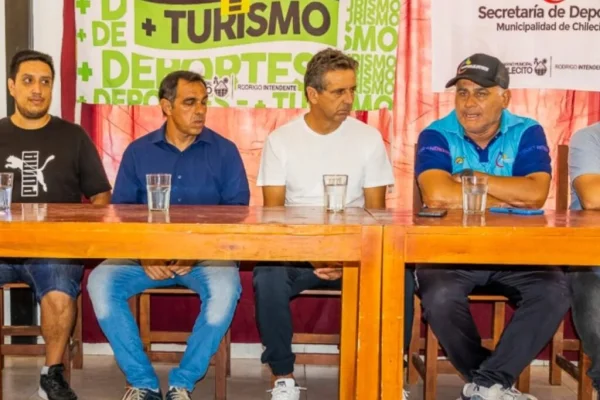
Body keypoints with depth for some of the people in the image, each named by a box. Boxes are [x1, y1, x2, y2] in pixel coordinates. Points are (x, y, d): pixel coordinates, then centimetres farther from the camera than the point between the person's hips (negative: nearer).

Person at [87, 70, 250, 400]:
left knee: (226, 288, -33)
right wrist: (144, 254, -13)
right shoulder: (138, 152, 9)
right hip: (147, 254, 2)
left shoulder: (224, 151, 4)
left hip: (206, 255, -2)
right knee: (101, 281, -24)